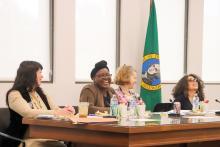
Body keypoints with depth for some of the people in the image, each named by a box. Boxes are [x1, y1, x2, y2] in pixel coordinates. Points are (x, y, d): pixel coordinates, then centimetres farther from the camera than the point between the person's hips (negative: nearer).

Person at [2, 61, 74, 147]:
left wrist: (66, 111, -9)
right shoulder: (15, 94, -4)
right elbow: (28, 113, -21)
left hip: (45, 138, 7)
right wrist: (57, 112, -20)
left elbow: (56, 109, 15)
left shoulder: (40, 94, 19)